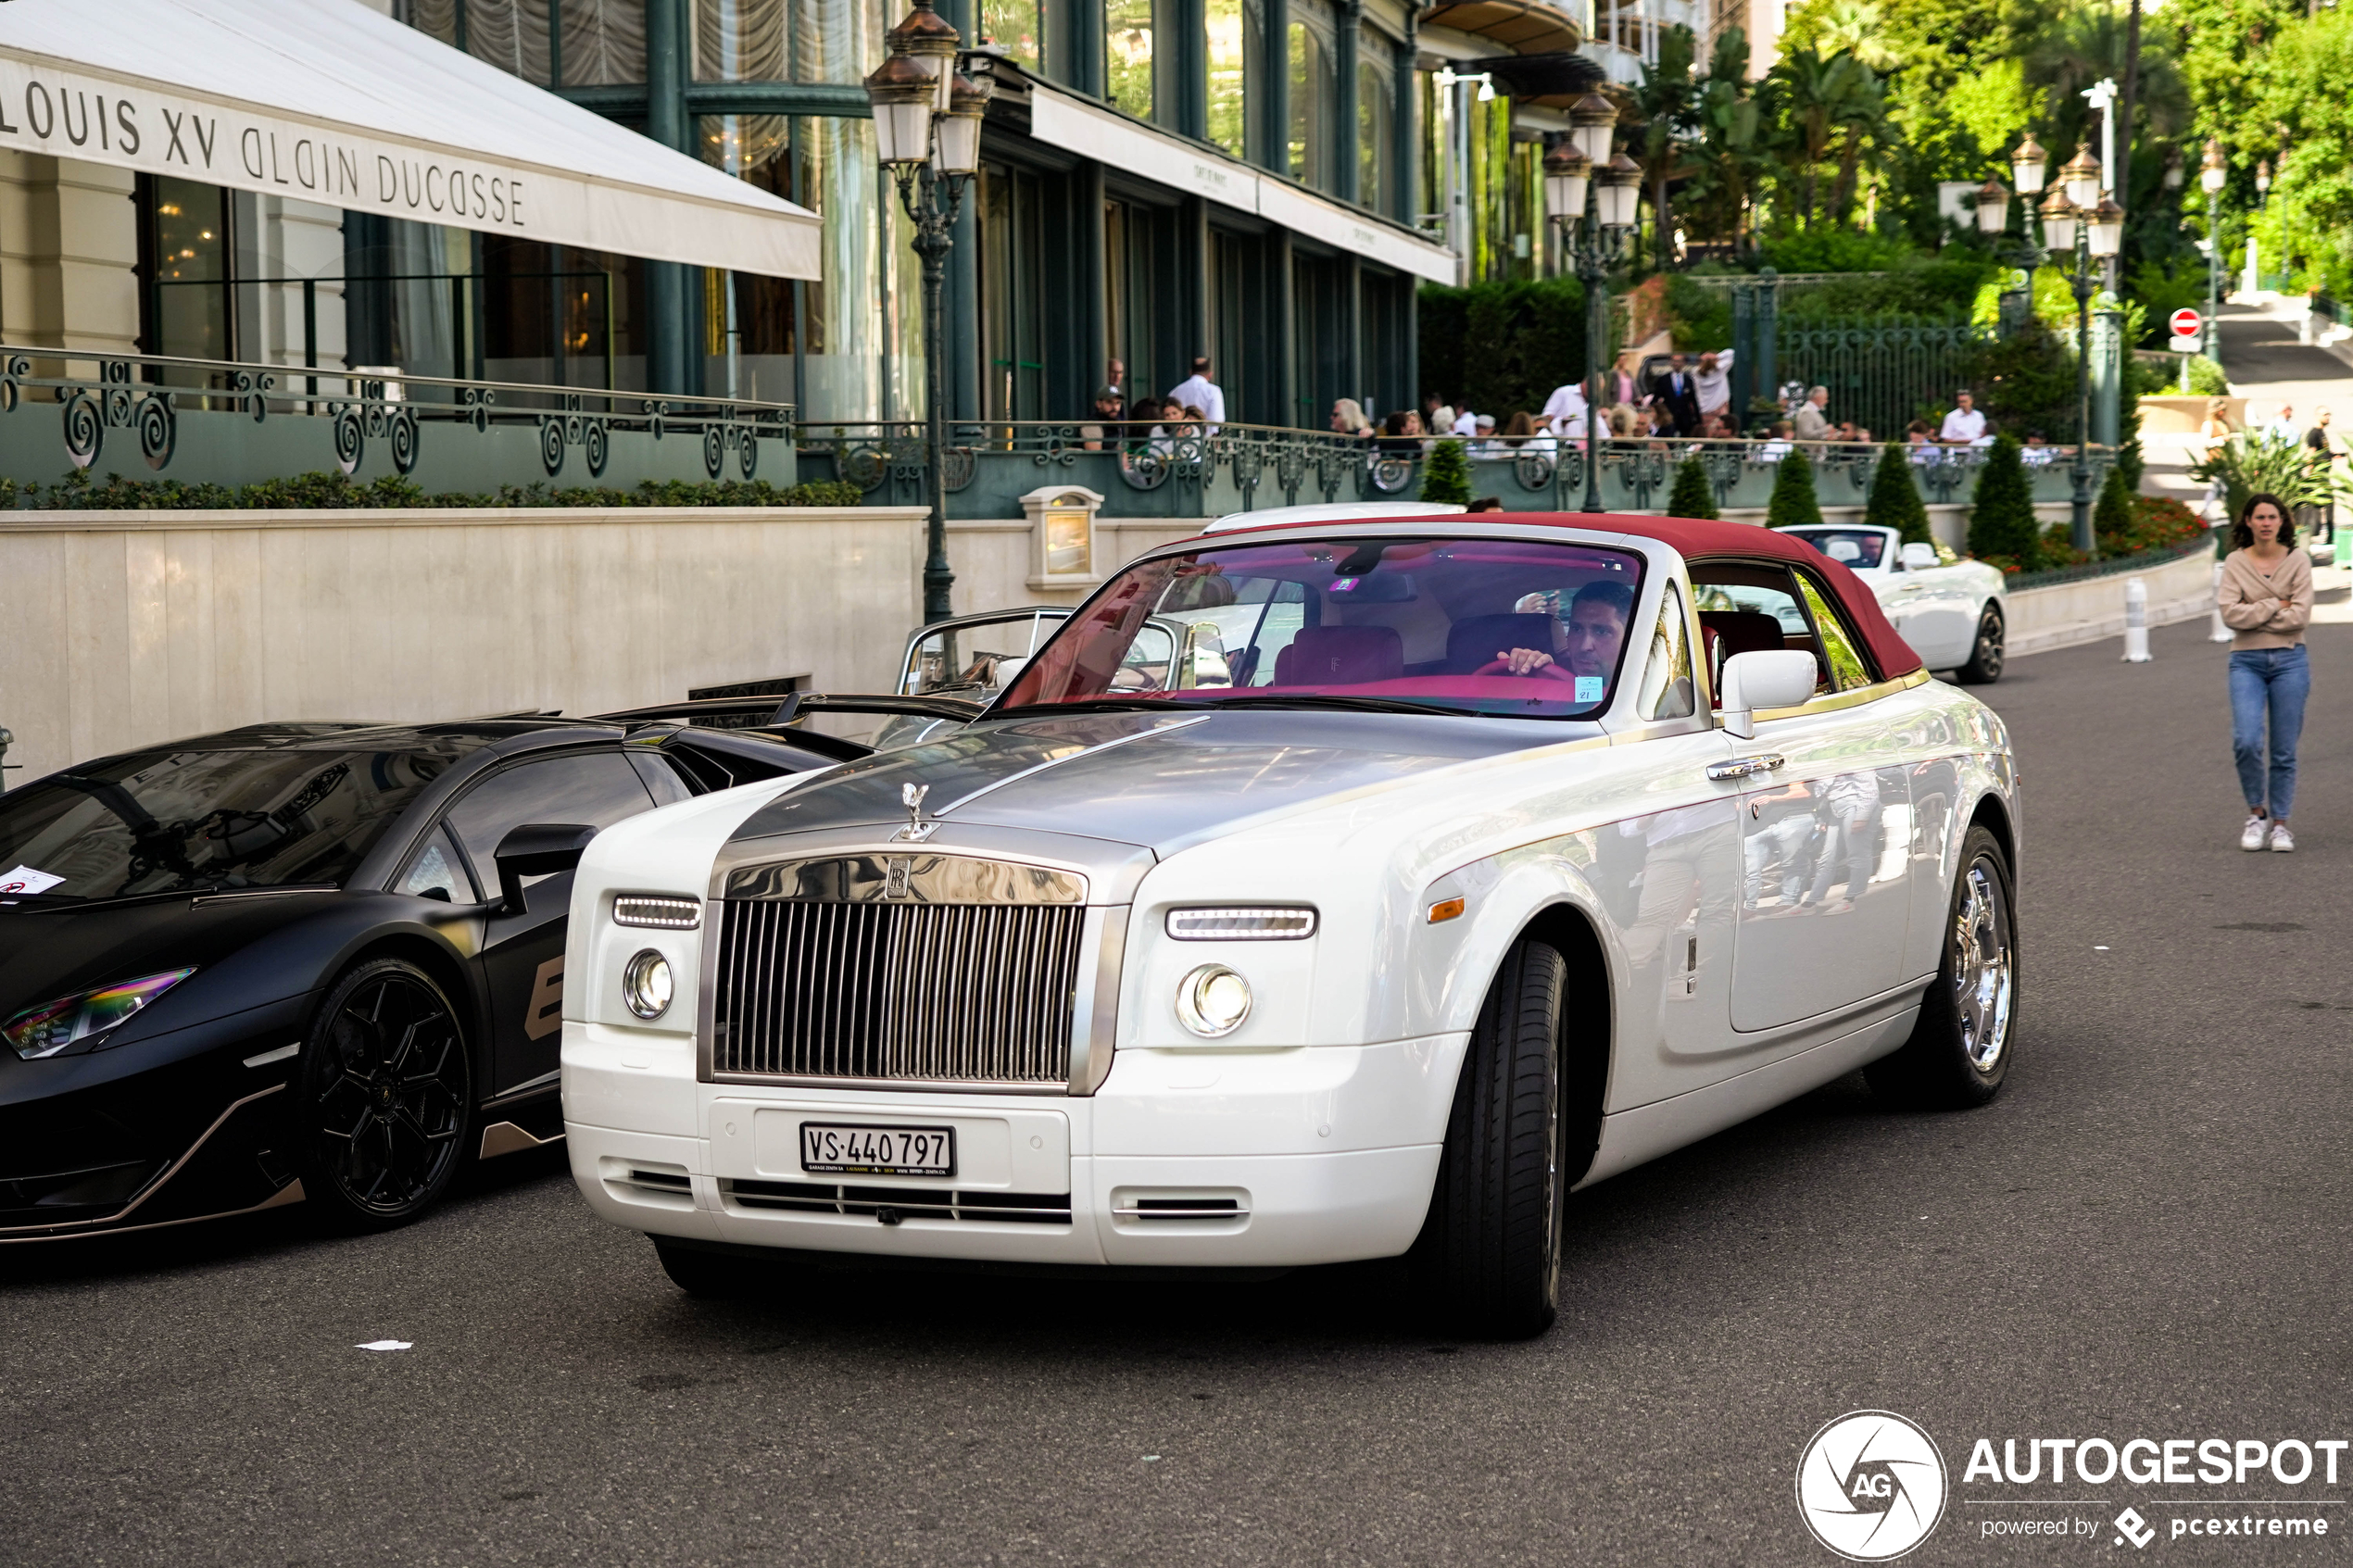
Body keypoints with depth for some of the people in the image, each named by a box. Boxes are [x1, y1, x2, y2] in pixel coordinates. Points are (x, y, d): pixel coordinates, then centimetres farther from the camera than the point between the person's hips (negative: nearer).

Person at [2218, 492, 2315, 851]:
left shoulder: (2298, 560, 1)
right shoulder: (2235, 562, 2)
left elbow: (2301, 616, -9)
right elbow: (2230, 614, -10)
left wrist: (2253, 616, -8)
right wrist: (2276, 606, -9)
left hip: (2289, 660, 0)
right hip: (2246, 662, 0)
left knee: (2284, 750, 3)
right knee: (2246, 741, -16)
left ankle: (2280, 822, 16)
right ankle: (2256, 813, 5)